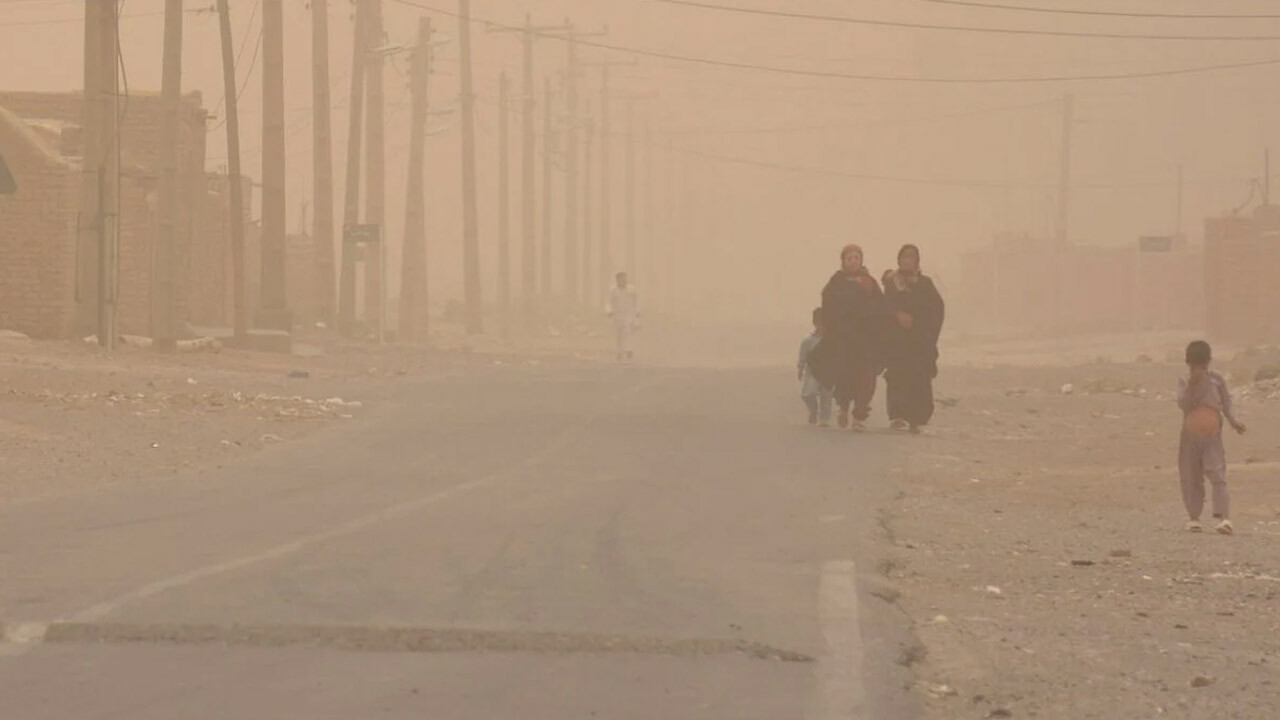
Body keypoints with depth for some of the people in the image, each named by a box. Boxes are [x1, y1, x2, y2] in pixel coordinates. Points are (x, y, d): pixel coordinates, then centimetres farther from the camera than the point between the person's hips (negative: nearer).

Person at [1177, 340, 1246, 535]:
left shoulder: (1217, 380, 2)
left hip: (1212, 433, -2)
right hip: (1190, 434, 2)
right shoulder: (1184, 382, 3)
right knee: (1191, 477, 6)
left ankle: (1223, 517, -24)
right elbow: (1183, 403, -10)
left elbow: (1226, 403, 6)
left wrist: (1233, 421, -10)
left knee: (1217, 473, -15)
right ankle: (1194, 517, 17)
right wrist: (1191, 384, -20)